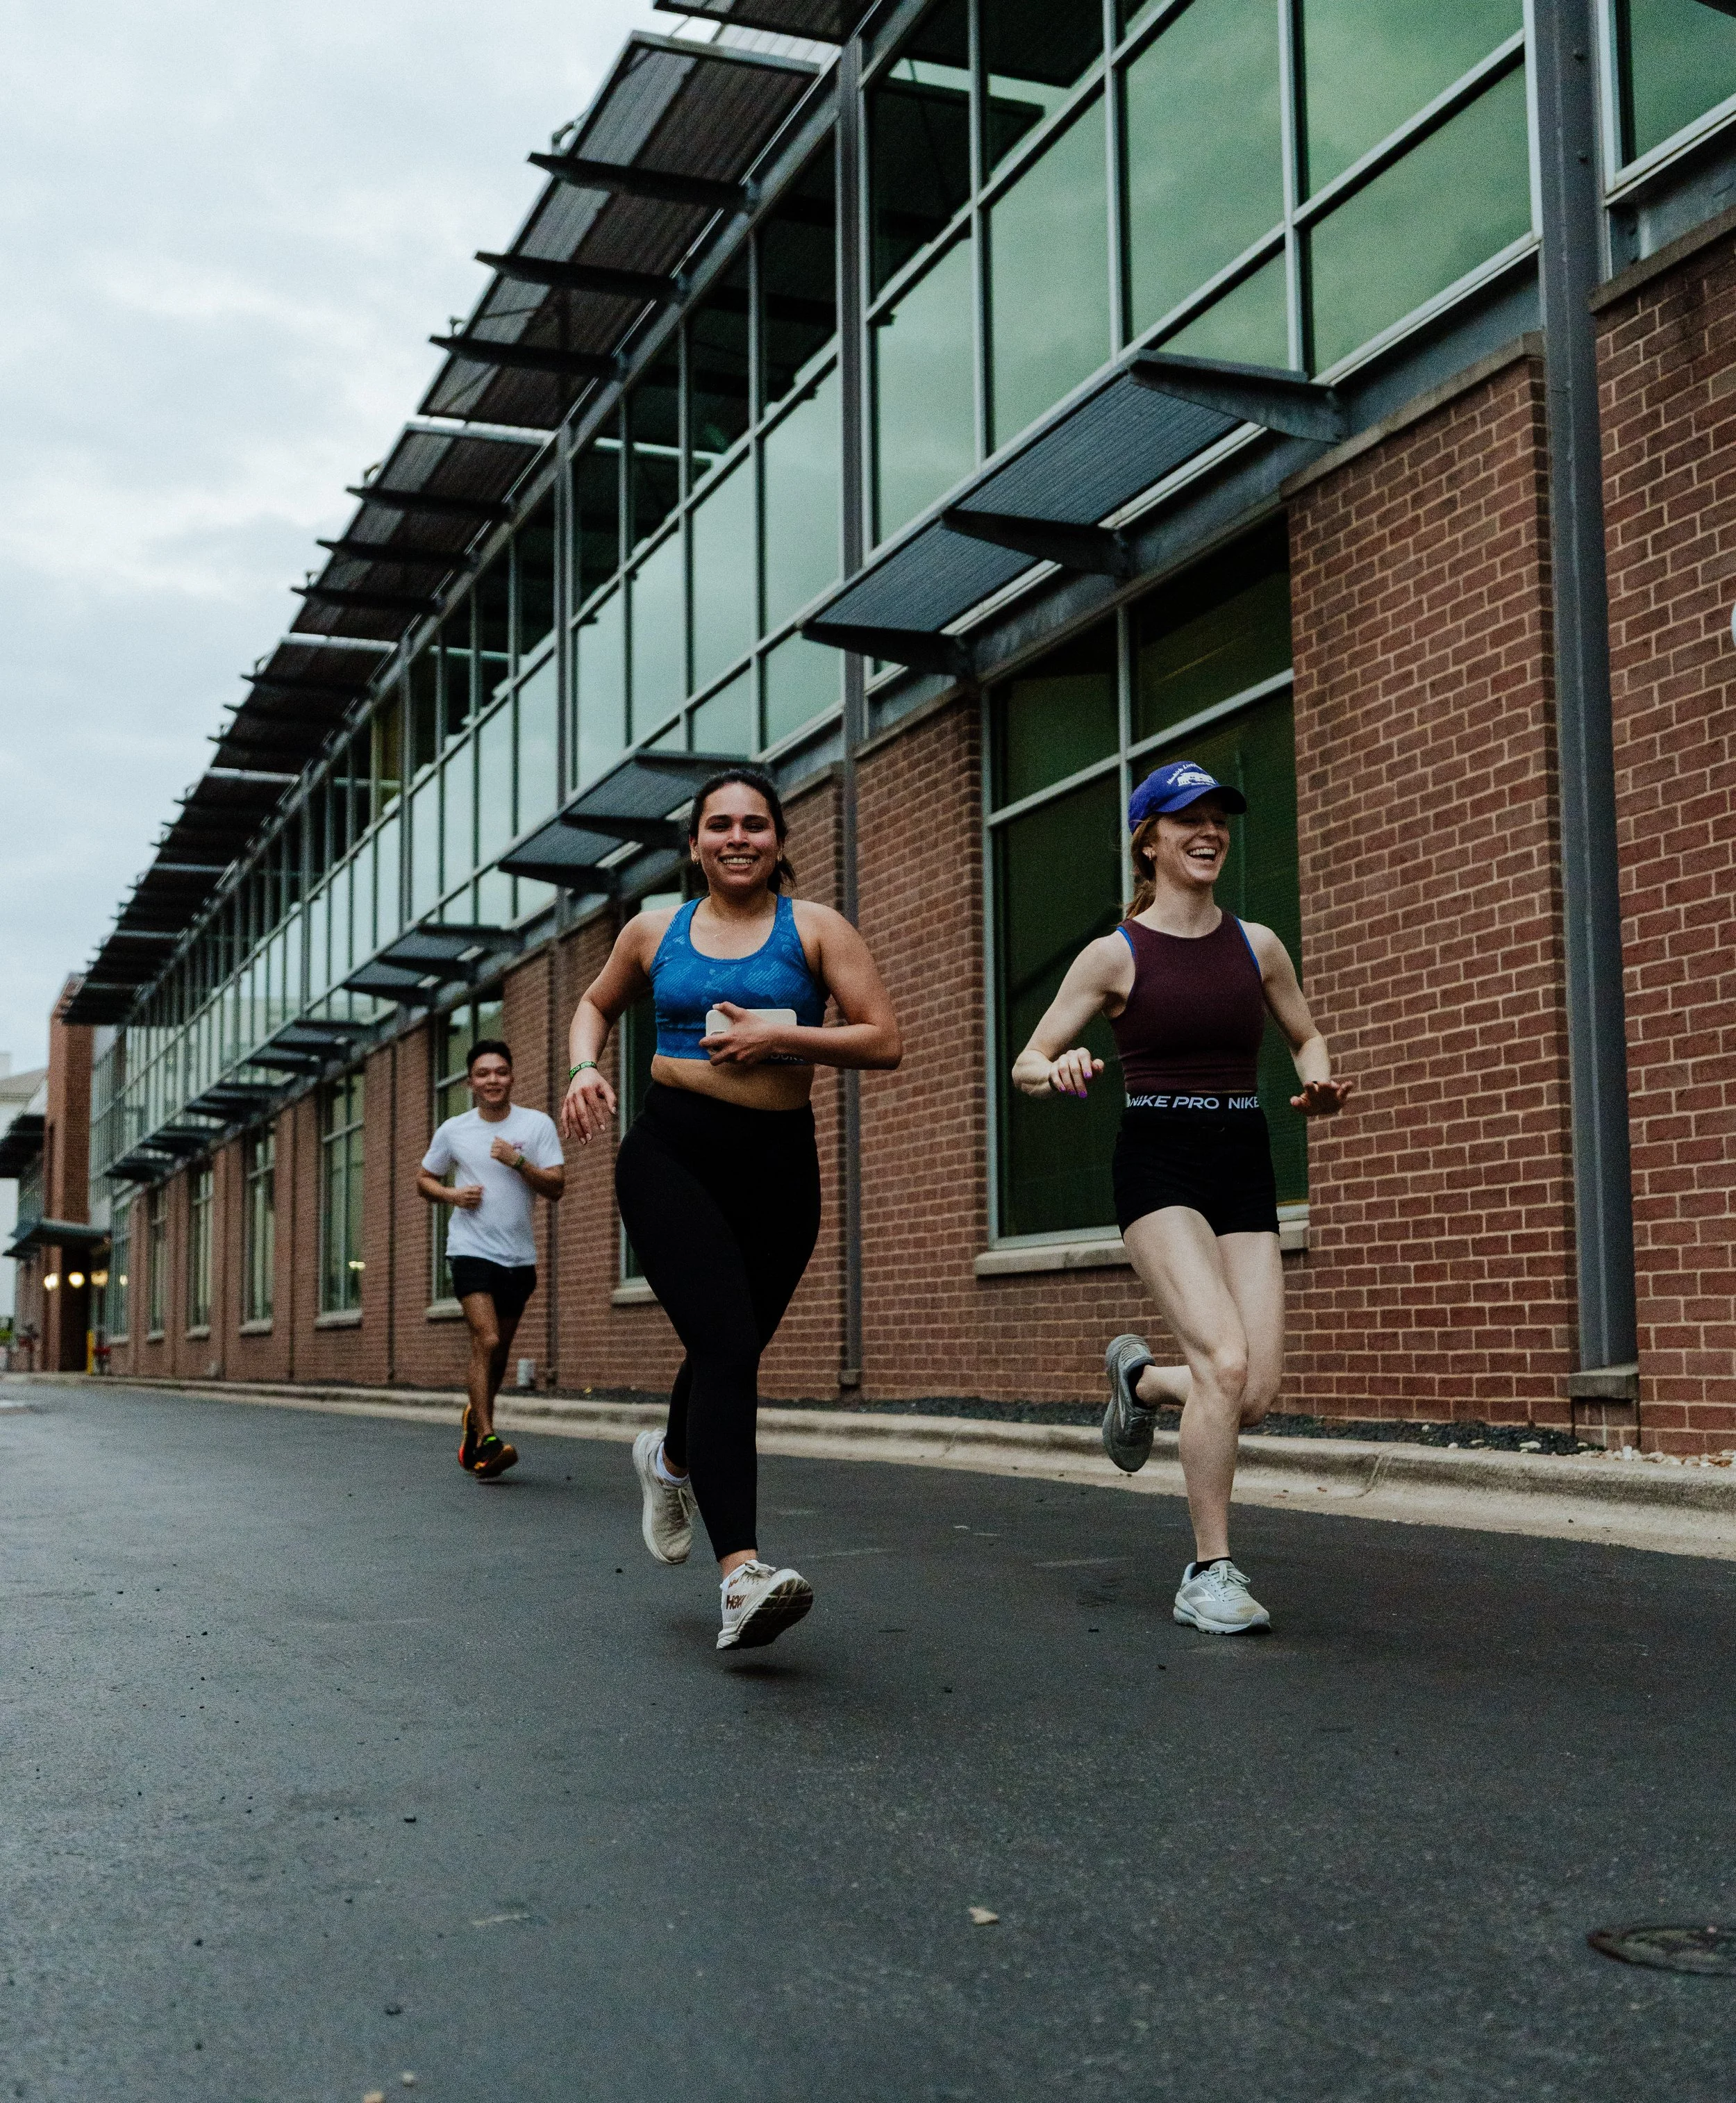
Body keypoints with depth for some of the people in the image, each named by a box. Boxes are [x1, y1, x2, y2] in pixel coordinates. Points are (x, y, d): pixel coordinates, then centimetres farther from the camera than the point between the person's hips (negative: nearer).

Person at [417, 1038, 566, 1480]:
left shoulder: (538, 1125, 0)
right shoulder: (453, 1131, 3)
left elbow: (556, 1188, -6)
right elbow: (424, 1180, 15)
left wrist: (518, 1161, -20)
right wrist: (451, 1194, -6)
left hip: (519, 1256, 2)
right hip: (471, 1250, -2)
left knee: (500, 1349, 14)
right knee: (486, 1340, -18)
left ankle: (475, 1418, 38)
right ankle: (486, 1441, -18)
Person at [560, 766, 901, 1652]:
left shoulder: (814, 928, 3)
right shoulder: (655, 931, 10)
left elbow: (884, 1042, -3)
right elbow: (597, 1004, 27)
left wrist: (779, 1035, -14)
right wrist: (585, 1068, 7)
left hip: (777, 1164, 1)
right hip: (670, 1154, -1)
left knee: (731, 1354, 15)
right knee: (727, 1345, -20)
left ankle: (673, 1457, 52)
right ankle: (742, 1570, -28)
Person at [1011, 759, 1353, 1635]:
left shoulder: (1257, 945, 10)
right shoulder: (1115, 954, -1)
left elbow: (1305, 1035, 25)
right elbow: (1025, 1063, 0)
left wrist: (1317, 1087, 2)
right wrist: (1058, 1071, -23)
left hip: (1245, 1169, 4)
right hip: (1158, 1167, -4)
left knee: (1256, 1393, -5)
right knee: (1224, 1362, -23)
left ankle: (1139, 1379, 30)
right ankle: (1209, 1574, -8)